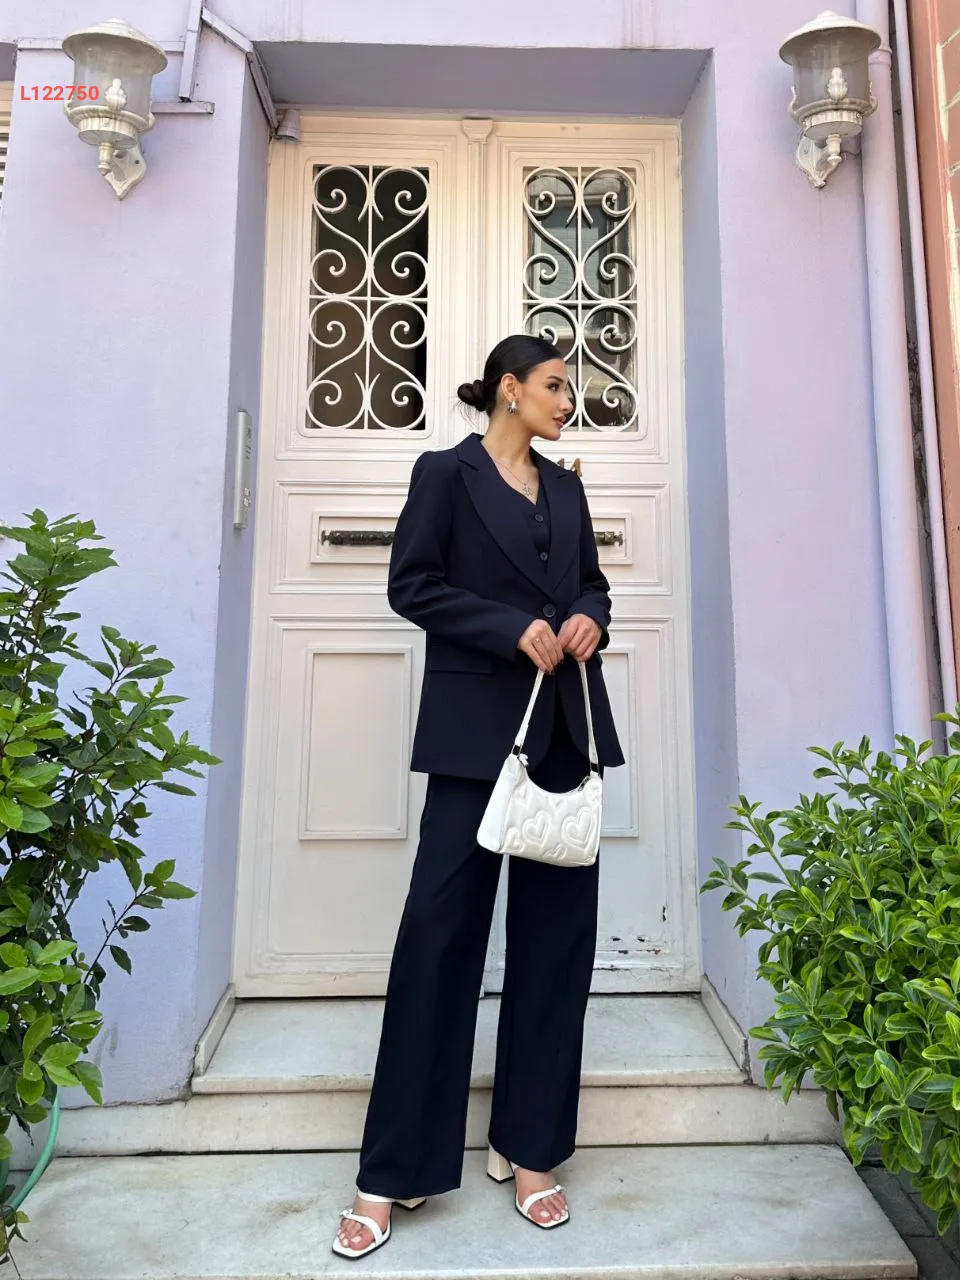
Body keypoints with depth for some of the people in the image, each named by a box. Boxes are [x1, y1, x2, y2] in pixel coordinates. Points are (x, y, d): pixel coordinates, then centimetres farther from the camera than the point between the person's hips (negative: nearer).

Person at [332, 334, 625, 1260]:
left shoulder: (565, 488, 18)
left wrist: (590, 619, -1)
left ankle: (529, 1147, 24)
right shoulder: (446, 472, 2)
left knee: (557, 933, 7)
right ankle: (393, 1172, 12)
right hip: (477, 725, -6)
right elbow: (411, 584, -6)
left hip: (566, 726, 6)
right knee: (440, 926, -3)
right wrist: (513, 629, -14)